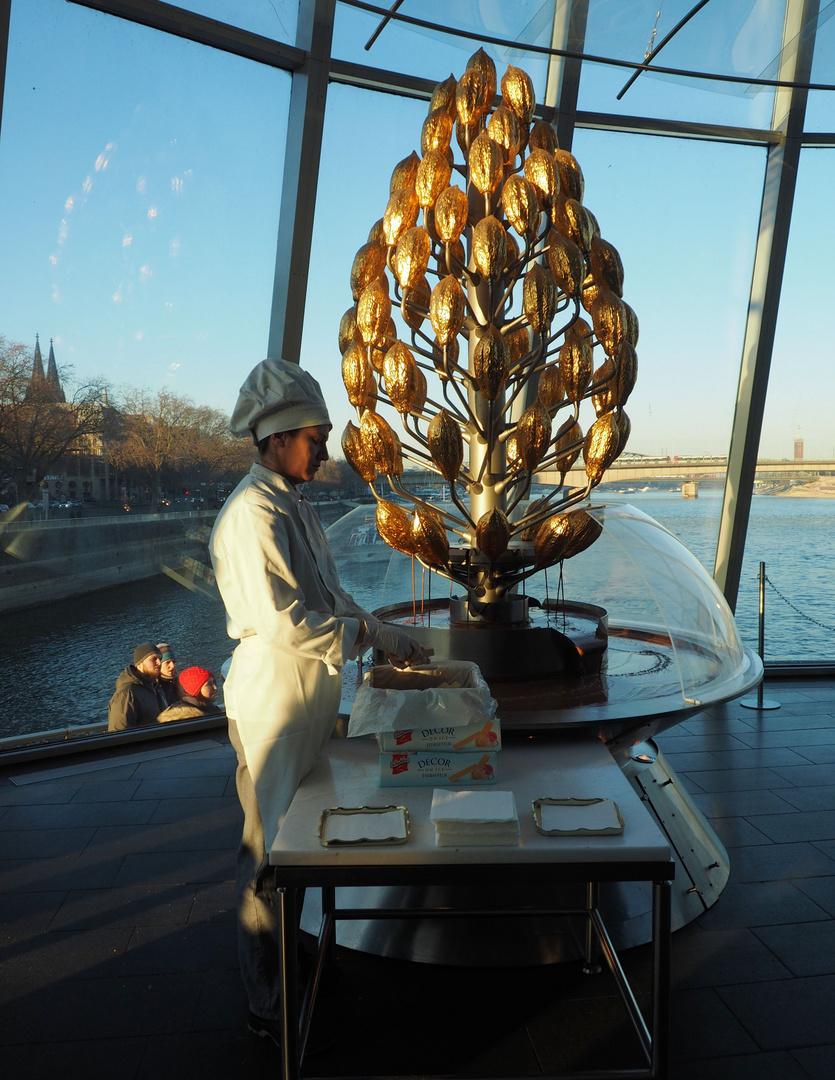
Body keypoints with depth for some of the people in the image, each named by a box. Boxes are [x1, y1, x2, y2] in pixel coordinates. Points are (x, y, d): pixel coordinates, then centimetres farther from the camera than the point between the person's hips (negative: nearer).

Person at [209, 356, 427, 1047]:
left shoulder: (295, 505, 11)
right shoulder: (253, 512, -20)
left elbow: (328, 594, 17)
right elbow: (282, 620, -26)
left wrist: (383, 633, 7)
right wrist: (368, 635, -17)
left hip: (309, 702, 10)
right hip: (274, 701, -9)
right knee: (271, 852, 5)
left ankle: (290, 970, 41)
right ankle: (270, 1007, 23)